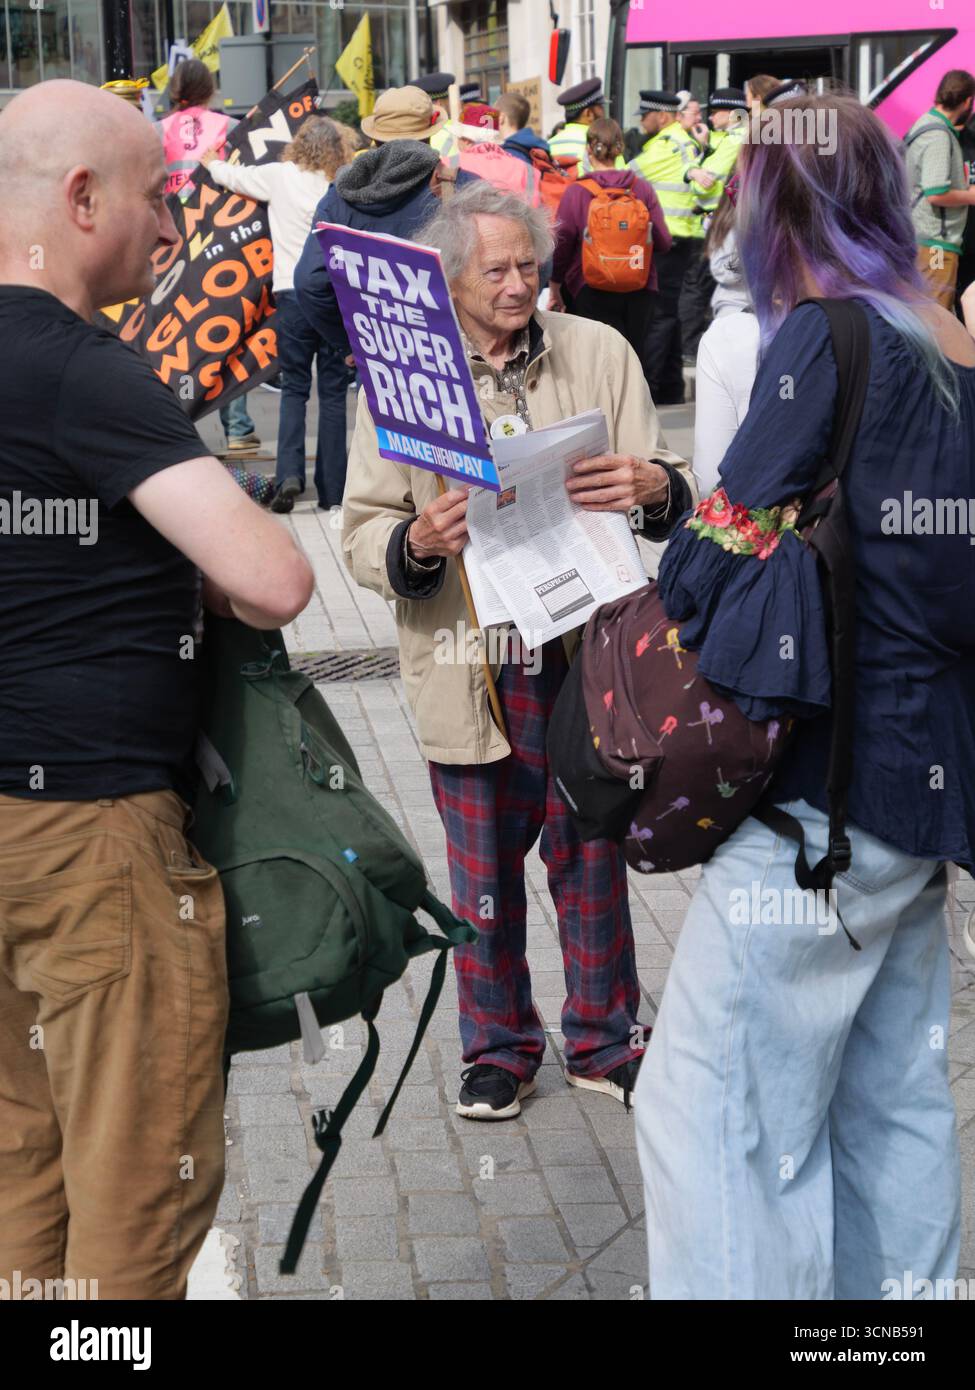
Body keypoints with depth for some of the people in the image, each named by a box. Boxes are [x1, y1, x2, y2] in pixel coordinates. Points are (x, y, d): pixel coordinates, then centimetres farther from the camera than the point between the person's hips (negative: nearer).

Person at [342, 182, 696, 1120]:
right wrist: (418, 543, -23)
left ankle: (603, 1040, 30)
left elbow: (671, 492, 2)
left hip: (585, 651, 1)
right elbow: (362, 531, -1)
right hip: (470, 662, -1)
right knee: (483, 873, 10)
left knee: (592, 857, 11)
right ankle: (499, 1049, 29)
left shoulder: (599, 353, 3)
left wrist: (655, 487, -22)